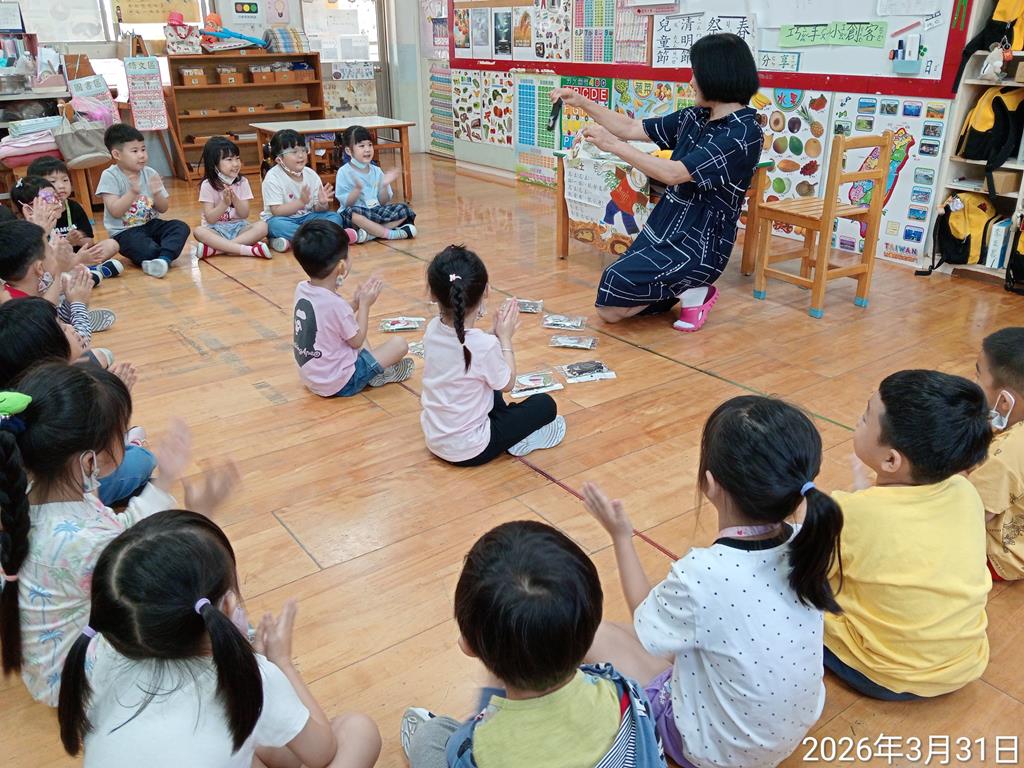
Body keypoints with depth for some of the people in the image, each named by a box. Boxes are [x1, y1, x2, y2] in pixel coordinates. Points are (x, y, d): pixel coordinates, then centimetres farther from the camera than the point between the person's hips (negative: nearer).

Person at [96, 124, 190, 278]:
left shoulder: (150, 173, 4)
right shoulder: (110, 176, -8)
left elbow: (163, 209, 6)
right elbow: (115, 211, -17)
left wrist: (156, 193, -15)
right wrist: (133, 192, -28)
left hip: (151, 224, 5)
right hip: (125, 231, -5)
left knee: (181, 227, -22)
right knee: (147, 249, -36)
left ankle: (164, 258, -41)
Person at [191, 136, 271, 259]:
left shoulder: (242, 182, 1)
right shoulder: (207, 185, -5)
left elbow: (245, 215, -3)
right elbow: (210, 219, -9)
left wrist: (235, 199, -21)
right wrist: (224, 203, -22)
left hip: (238, 227, 2)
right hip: (216, 229, -2)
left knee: (262, 226, -27)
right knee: (198, 231, -34)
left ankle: (213, 248, -33)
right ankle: (249, 250, -42)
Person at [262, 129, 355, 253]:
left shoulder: (311, 174, 0)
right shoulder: (273, 178, -13)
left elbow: (317, 209, 2)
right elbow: (276, 211, -19)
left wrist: (322, 204, -22)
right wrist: (301, 202, -28)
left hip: (306, 217, 4)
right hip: (283, 219, -4)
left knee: (335, 217, -15)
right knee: (276, 225, -38)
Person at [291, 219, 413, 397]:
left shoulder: (301, 289, -5)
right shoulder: (335, 304, -29)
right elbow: (357, 341, -12)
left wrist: (356, 302, 3)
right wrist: (365, 303, -5)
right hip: (339, 384, -8)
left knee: (356, 325, 26)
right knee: (399, 344, -6)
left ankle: (373, 367, 17)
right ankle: (377, 375, 19)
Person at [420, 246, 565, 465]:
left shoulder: (432, 329, -9)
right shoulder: (484, 345, -28)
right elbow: (508, 384, -8)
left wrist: (493, 331, 2)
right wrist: (505, 337, 0)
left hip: (433, 439, 7)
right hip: (468, 451, -7)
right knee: (545, 404, 5)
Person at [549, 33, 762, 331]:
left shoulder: (743, 132, -18)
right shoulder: (695, 118, 5)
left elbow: (674, 174, -26)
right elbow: (631, 129, 11)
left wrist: (613, 145, -22)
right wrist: (580, 102, 7)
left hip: (699, 243, -8)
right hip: (664, 228, 8)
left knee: (614, 291, -19)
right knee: (608, 309, 5)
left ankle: (691, 292, 1)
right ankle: (683, 290, 17)